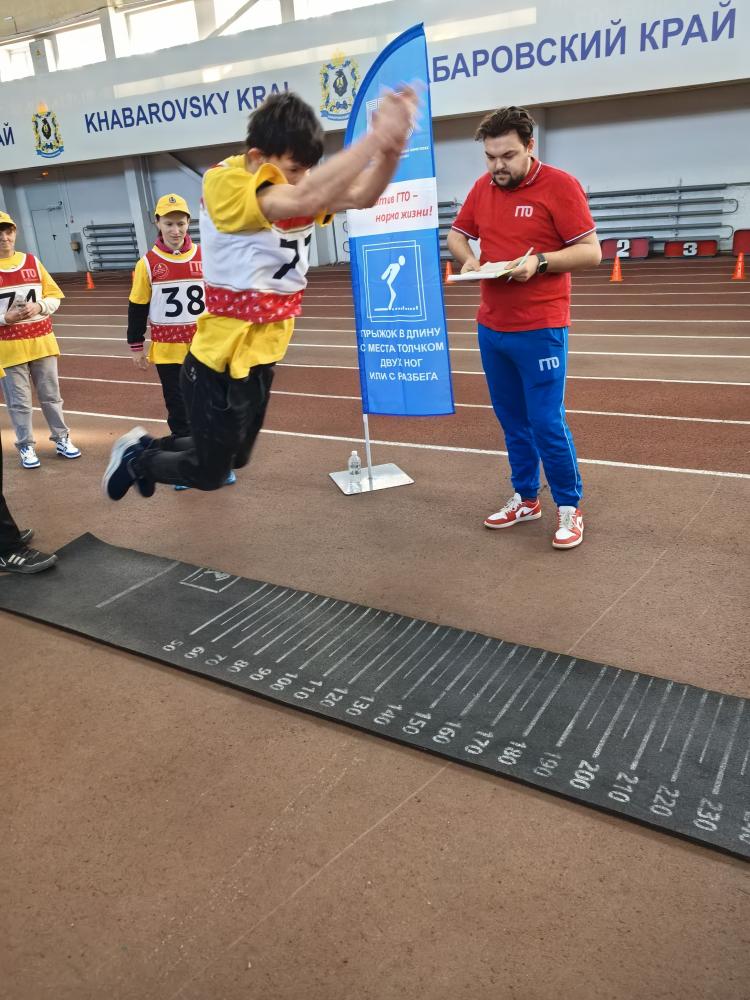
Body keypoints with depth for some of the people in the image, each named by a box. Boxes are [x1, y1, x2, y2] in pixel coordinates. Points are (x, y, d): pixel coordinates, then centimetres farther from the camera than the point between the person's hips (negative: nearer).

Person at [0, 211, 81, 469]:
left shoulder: (32, 262, 5)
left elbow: (54, 296, 8)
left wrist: (38, 307, -11)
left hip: (41, 342, 3)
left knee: (51, 395, 12)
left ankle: (61, 439, 24)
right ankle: (26, 447, 15)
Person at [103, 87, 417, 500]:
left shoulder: (295, 181, -1)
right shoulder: (224, 183, -23)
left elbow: (362, 194, -17)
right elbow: (306, 200, -41)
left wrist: (392, 145, -35)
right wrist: (376, 136, -43)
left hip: (260, 358, 8)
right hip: (221, 363, -8)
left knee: (234, 461, 26)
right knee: (208, 475, 10)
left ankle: (150, 448, 48)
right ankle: (136, 459, 37)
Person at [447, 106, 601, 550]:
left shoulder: (560, 185, -9)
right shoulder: (483, 187, 9)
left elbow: (591, 251, -10)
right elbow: (458, 233, 21)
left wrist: (539, 261, -24)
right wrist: (468, 259, -1)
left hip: (540, 328, -6)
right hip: (491, 327, 6)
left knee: (547, 423, -4)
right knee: (512, 421, 13)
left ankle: (570, 508, 12)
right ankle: (526, 498, 26)